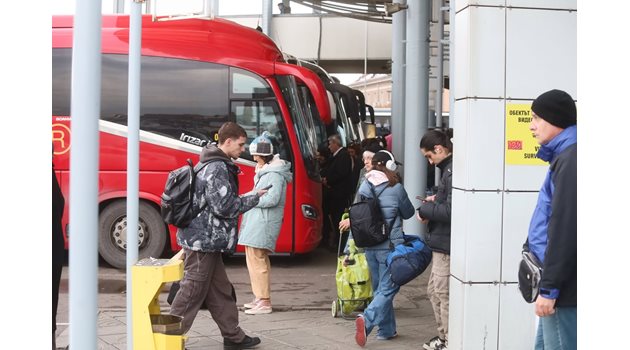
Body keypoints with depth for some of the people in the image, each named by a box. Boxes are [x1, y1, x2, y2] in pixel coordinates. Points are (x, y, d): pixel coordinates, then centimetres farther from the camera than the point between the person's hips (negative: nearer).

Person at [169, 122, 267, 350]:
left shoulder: (212, 165, 16)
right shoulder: (218, 169, -18)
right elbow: (225, 206, -21)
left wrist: (248, 198, 14)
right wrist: (254, 198, -9)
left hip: (204, 239, 11)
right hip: (204, 239, -11)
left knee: (220, 291, 15)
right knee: (192, 292, -4)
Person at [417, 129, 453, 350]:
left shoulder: (452, 172, -19)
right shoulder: (448, 169, 12)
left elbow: (451, 211, -25)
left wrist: (425, 210, -12)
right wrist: (436, 200, 8)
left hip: (446, 243, -11)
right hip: (441, 243, 11)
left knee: (443, 293, -3)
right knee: (434, 291, 18)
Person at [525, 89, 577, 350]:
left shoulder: (570, 159, -16)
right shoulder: (565, 155, 17)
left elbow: (565, 228, -22)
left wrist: (550, 288, -21)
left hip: (564, 287, -10)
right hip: (562, 283, 10)